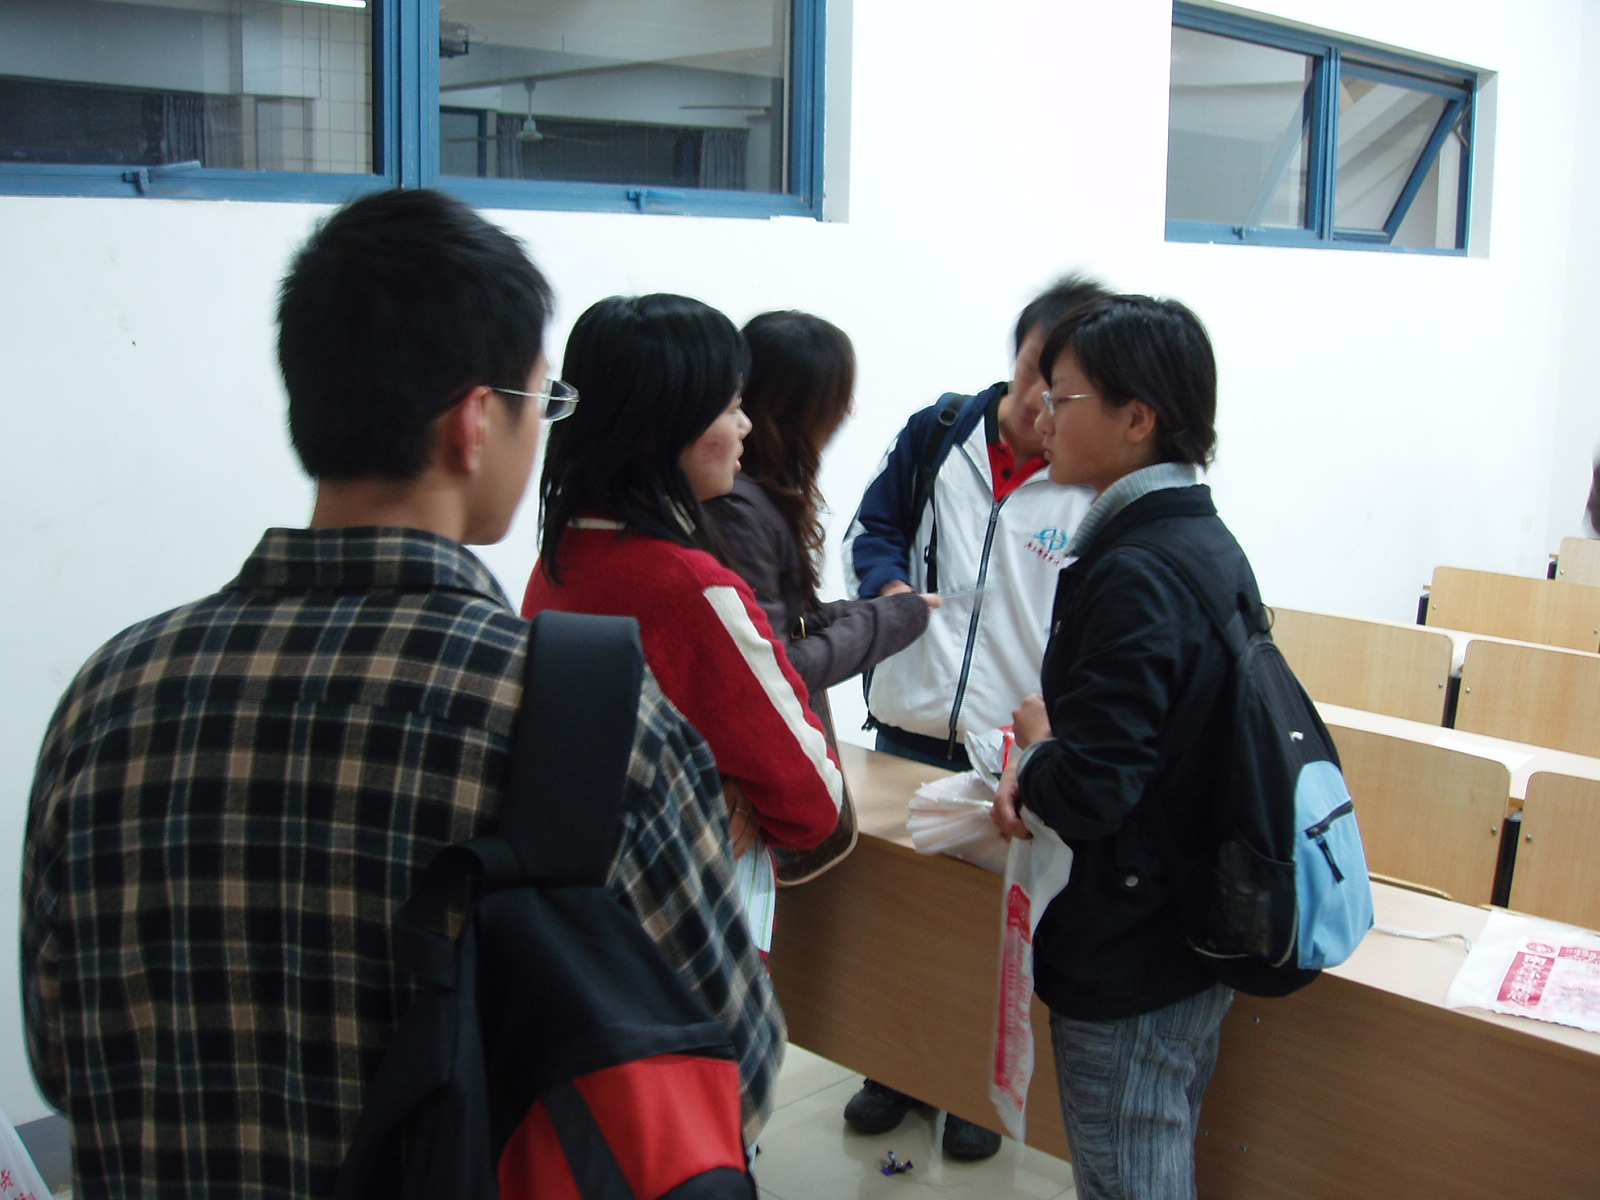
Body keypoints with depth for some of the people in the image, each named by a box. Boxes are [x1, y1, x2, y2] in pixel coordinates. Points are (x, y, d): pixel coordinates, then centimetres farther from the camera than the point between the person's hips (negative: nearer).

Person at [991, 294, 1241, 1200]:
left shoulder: (1133, 574, -25)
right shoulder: (1212, 543, 4)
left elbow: (1091, 791, -28)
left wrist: (1033, 744, -8)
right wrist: (1040, 775, 0)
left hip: (1128, 961, -9)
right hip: (1202, 937, 9)